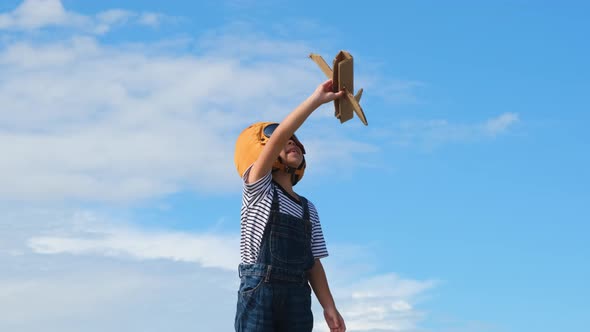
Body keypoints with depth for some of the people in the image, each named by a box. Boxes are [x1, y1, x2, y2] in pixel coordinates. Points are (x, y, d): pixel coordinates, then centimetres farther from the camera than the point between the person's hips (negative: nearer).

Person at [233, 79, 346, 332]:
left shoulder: (308, 210, 21)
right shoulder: (257, 189, 5)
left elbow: (314, 263, 16)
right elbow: (278, 137, -9)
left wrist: (329, 307, 4)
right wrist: (317, 99, -9)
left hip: (297, 297, 5)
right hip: (259, 292, -5)